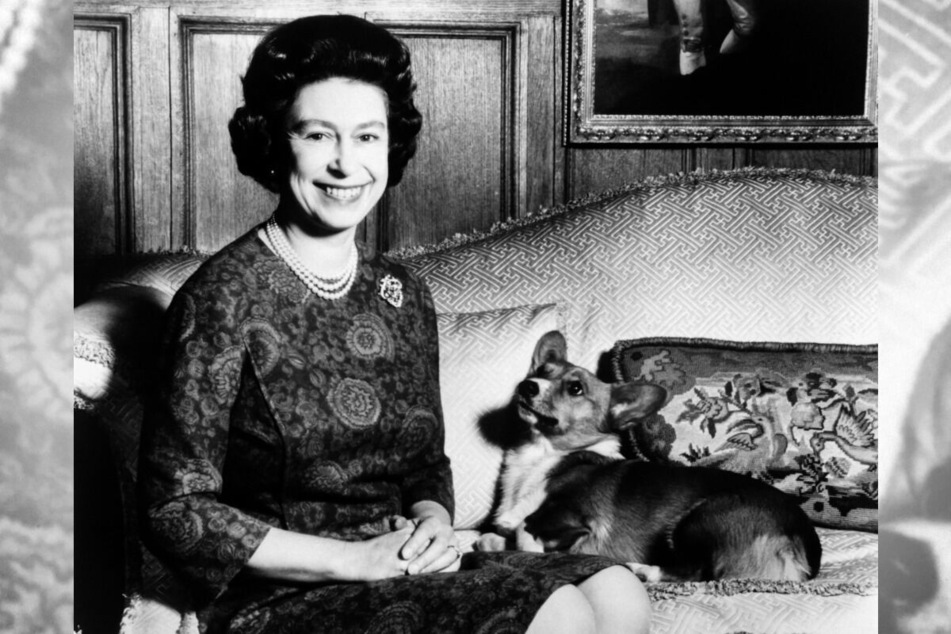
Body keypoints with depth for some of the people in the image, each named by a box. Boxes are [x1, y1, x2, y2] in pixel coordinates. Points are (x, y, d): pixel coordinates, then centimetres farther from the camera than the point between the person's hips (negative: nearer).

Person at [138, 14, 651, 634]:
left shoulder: (403, 293, 8)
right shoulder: (223, 299, -11)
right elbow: (174, 510, -12)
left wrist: (434, 525, -5)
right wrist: (350, 559, -17)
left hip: (406, 574, 7)